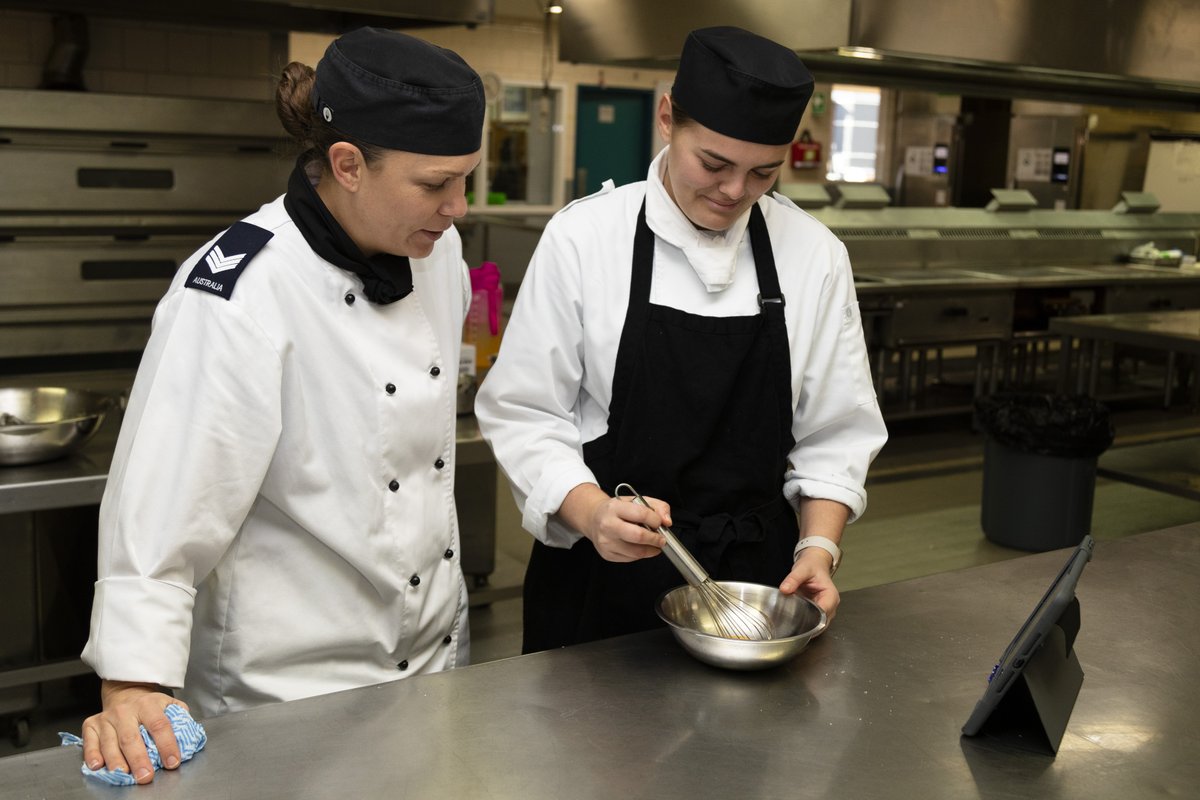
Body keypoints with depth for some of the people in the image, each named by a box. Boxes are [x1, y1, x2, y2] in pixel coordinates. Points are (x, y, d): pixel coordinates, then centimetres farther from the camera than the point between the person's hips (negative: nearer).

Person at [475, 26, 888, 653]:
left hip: (756, 569, 2)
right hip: (605, 566, -2)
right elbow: (524, 413, -9)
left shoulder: (814, 255, -3)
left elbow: (833, 432, 3)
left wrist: (819, 545, -11)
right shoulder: (584, 238, -11)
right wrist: (592, 512, -25)